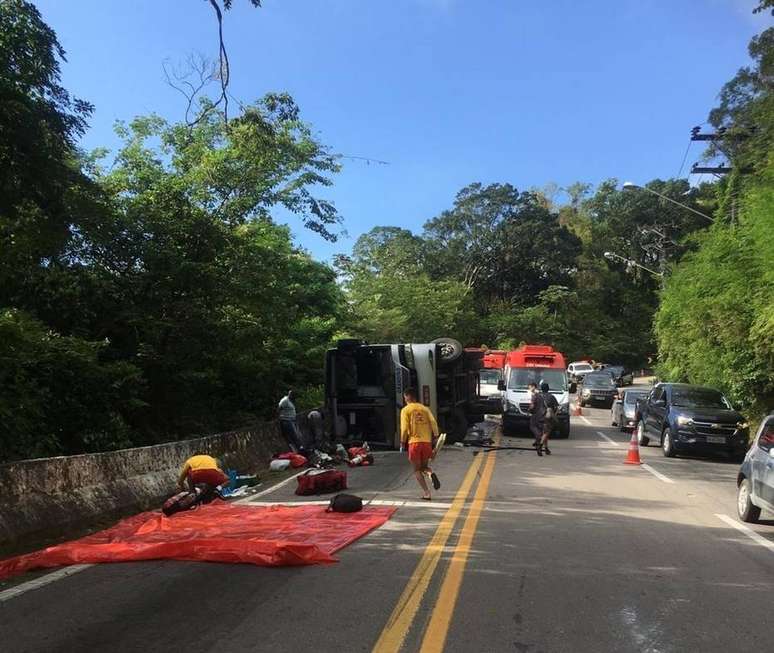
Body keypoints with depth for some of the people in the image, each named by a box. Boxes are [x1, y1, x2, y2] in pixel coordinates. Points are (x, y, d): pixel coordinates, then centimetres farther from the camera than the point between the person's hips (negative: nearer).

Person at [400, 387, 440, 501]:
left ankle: (426, 492, -3)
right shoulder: (425, 408, 12)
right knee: (424, 466, 18)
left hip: (414, 442, -3)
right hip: (427, 441, 4)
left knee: (417, 470, 8)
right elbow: (433, 423, 0)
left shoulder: (405, 410, 1)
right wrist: (436, 437, 5)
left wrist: (402, 443, 3)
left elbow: (404, 428, -7)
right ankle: (431, 474, -16)